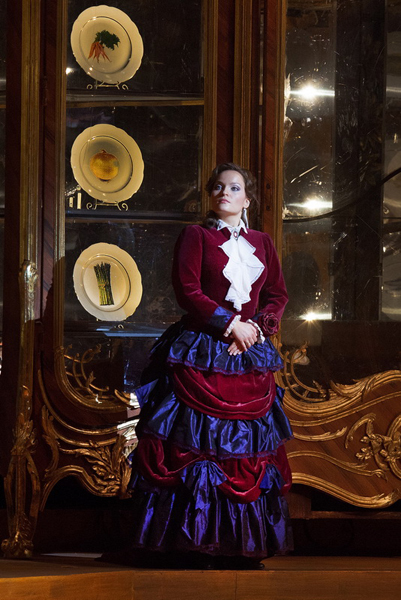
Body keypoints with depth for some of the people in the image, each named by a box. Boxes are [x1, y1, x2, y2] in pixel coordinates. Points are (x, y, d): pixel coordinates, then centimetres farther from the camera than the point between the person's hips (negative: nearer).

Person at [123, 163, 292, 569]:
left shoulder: (262, 243, 16)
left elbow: (277, 295, 15)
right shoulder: (195, 236, 2)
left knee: (248, 445, 3)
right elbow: (188, 291, -8)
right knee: (195, 442, -8)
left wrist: (259, 328, -4)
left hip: (249, 354, 4)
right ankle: (187, 545, -6)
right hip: (201, 353, -4)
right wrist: (231, 324, -13)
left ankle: (241, 547, 7)